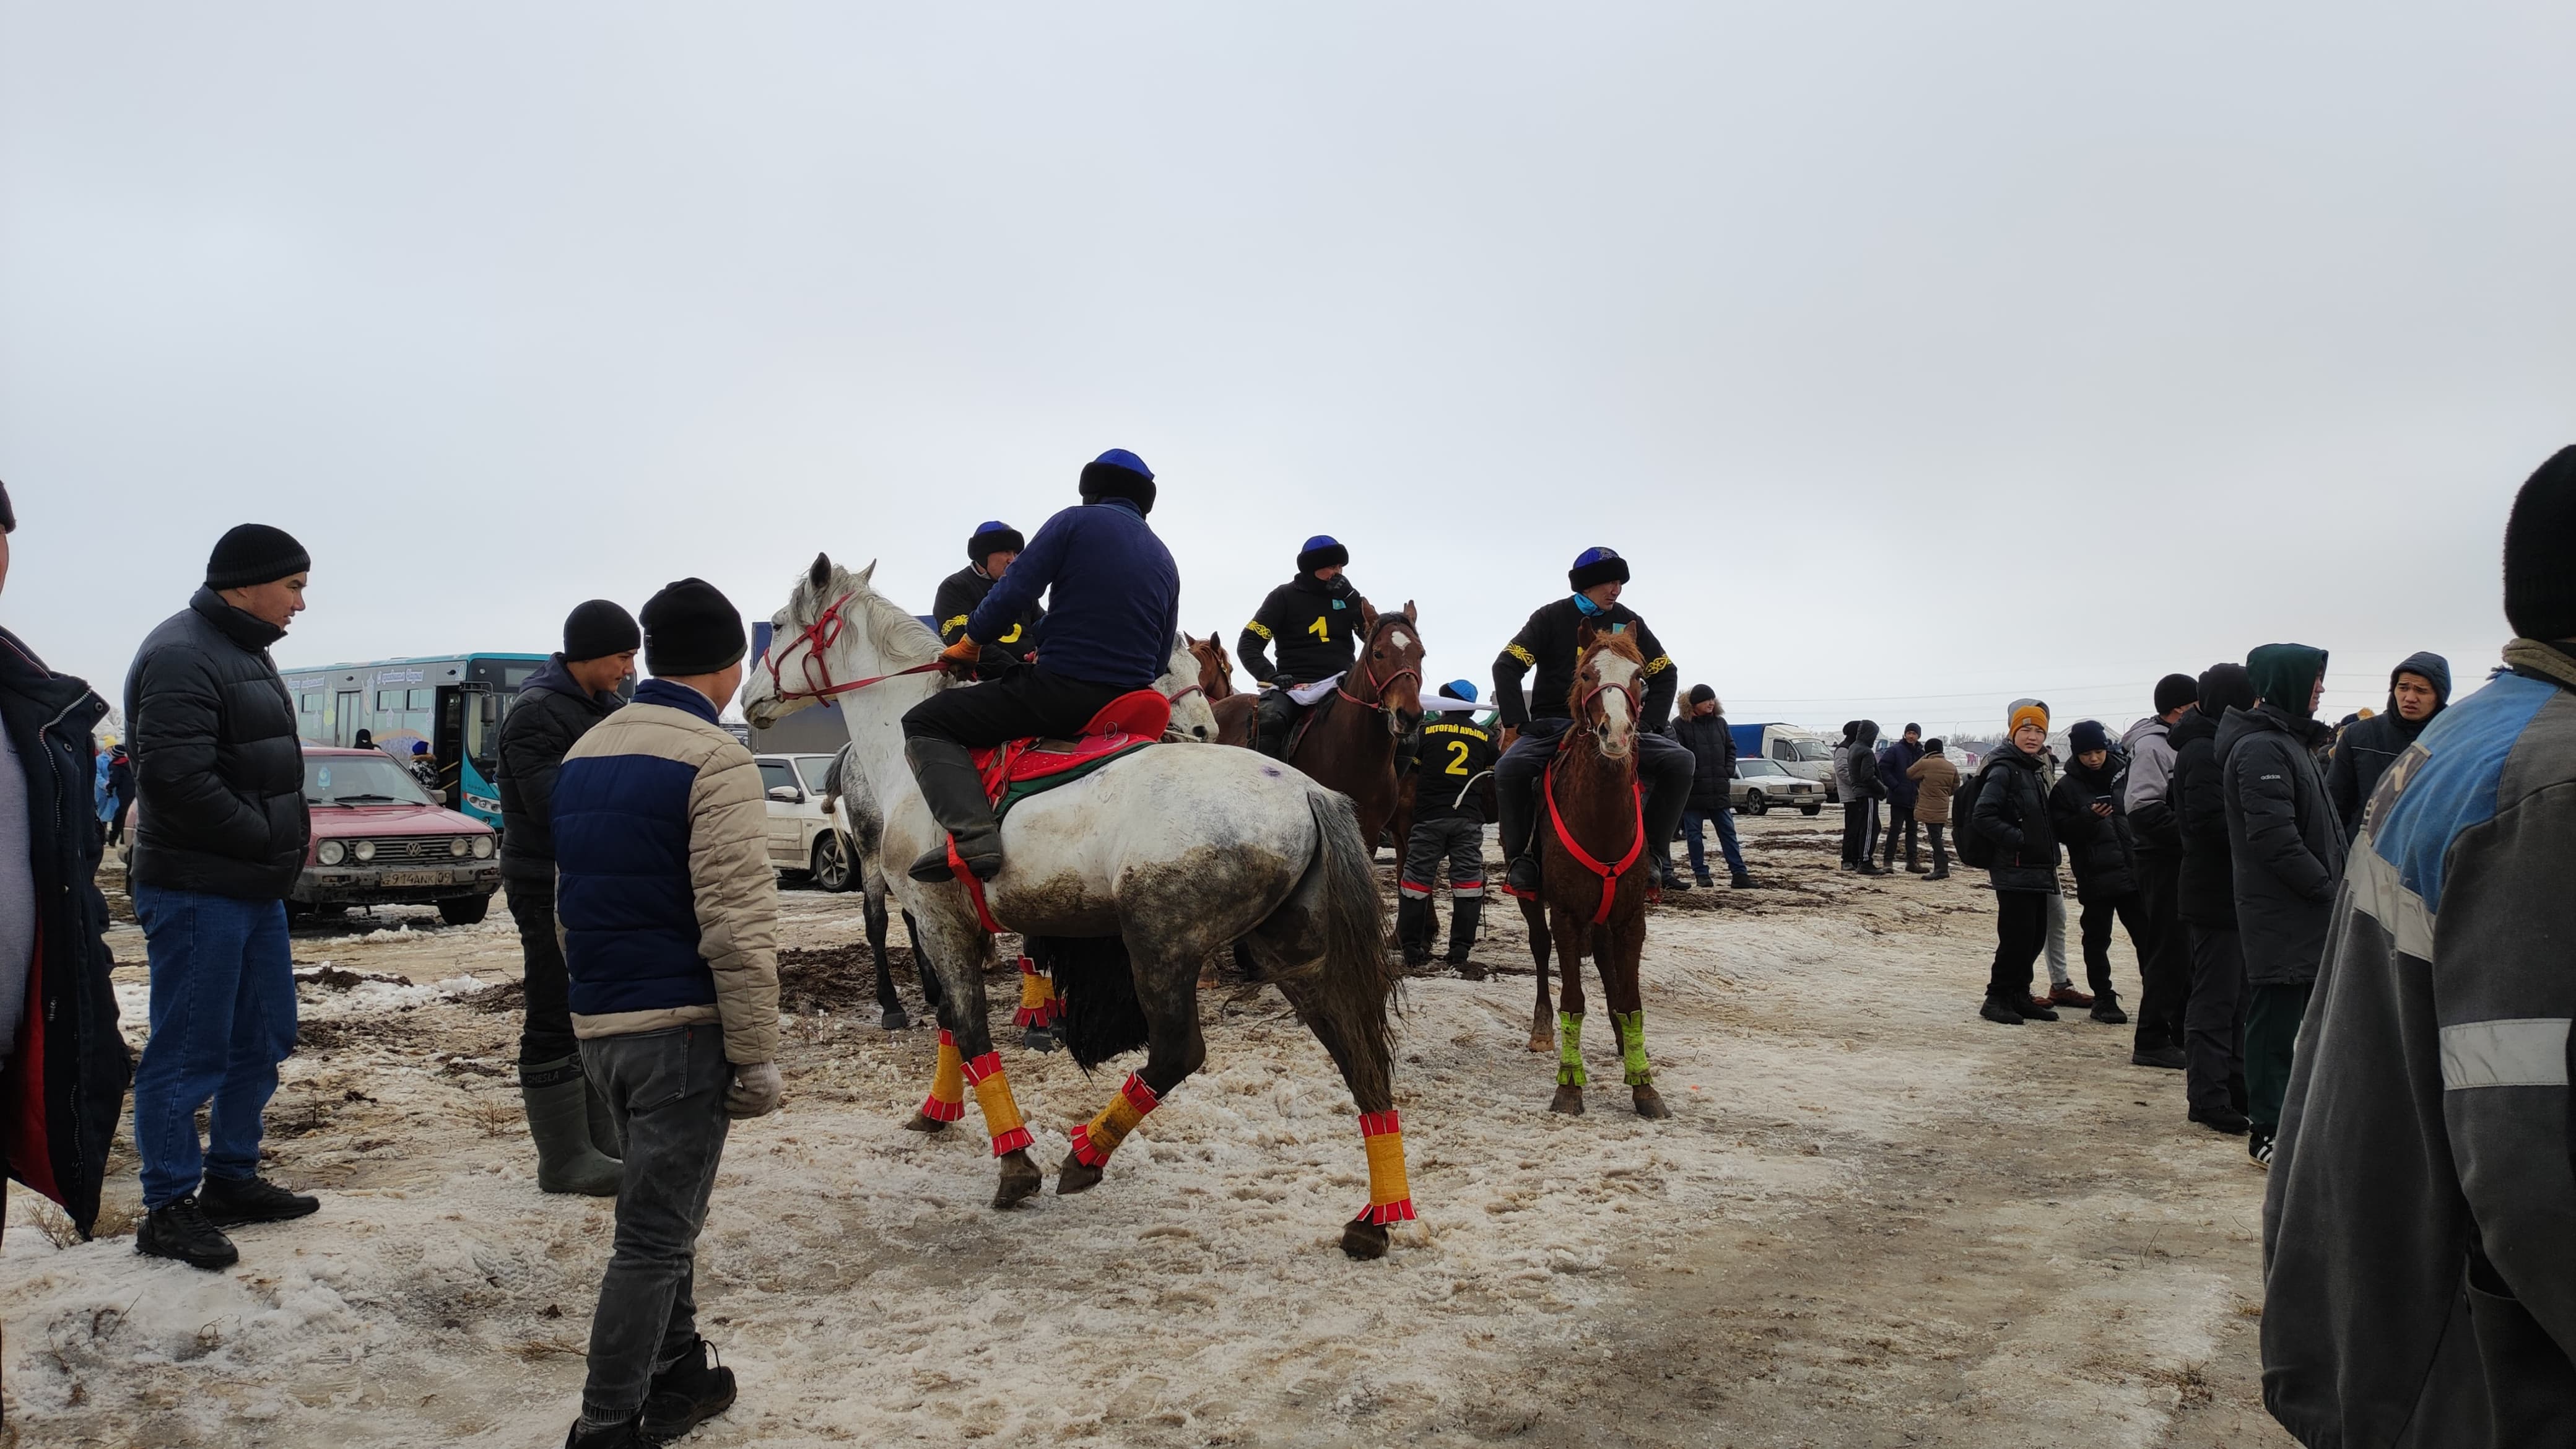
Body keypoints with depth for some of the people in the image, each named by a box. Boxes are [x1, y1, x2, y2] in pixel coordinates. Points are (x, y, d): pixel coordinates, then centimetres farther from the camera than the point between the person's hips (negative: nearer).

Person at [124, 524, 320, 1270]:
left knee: (262, 1040, 16)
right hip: (196, 892, -10)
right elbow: (177, 778, -25)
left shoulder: (246, 654, 16)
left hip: (255, 888, 10)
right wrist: (268, 838, -16)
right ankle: (169, 1208, 8)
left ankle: (232, 1180, 28)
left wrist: (288, 834, 6)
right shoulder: (181, 655, -16)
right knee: (188, 1055, -2)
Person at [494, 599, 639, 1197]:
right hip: (550, 887, -10)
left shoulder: (607, 707, 12)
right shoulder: (536, 713, -16)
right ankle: (564, 1159, 4)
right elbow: (555, 804, -24)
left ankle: (601, 1139, 28)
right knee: (558, 1021, -3)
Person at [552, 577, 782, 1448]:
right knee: (654, 1233, 1)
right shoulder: (714, 761, -15)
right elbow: (739, 927, -20)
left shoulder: (583, 753, 11)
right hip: (682, 1027, -8)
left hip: (598, 1025, 8)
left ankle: (676, 1377, 34)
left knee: (664, 1211, 22)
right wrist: (757, 1054, -14)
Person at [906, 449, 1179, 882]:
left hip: (1059, 692, -7)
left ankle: (971, 833, -22)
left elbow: (1014, 592, -9)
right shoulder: (1165, 560, 18)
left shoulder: (1075, 522, -1)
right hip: (1130, 707, 7)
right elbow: (1160, 663, 16)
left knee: (924, 723, 1)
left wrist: (969, 644, 5)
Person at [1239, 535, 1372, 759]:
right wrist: (1271, 676, -19)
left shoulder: (1347, 596, 14)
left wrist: (1350, 597, -7)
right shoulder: (1285, 597, 3)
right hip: (1293, 684, -4)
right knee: (1269, 722, -33)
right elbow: (1248, 644, -1)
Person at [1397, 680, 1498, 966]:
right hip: (1469, 819, 2)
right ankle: (1460, 948, 5)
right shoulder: (1485, 736, 6)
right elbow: (1495, 775, 13)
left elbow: (1412, 773, 5)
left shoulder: (1426, 730, 1)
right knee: (1467, 880, 6)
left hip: (1429, 817, -1)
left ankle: (1411, 948, 6)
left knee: (1417, 878, 4)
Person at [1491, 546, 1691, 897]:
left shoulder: (1629, 622, 7)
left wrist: (1647, 724, 0)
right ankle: (1521, 857, -14)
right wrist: (1518, 724, -15)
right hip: (1553, 724, -3)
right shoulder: (1551, 617, -1)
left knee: (1681, 762, -19)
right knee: (1510, 769, -32)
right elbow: (1507, 667, -7)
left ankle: (1655, 852, -6)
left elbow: (1665, 676, 13)